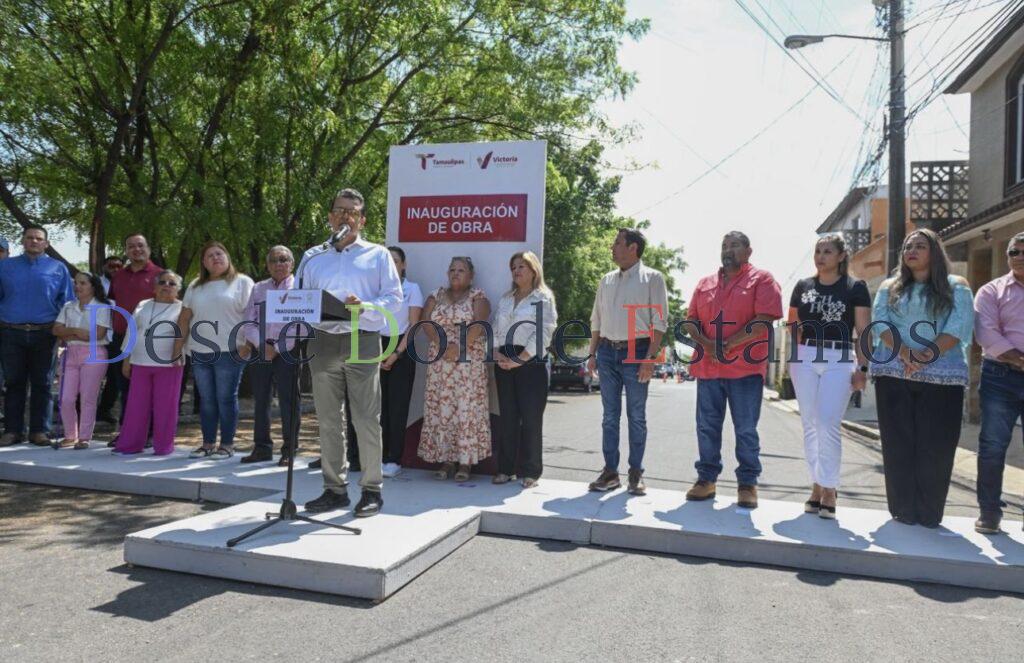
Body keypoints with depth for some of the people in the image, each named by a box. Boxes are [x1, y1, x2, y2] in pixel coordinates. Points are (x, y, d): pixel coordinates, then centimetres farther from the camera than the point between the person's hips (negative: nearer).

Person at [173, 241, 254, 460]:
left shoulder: (242, 282, 0)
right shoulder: (195, 287, 17)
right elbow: (184, 319, 17)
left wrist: (247, 344, -15)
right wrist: (176, 350, 12)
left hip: (229, 352, -5)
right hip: (200, 353, 5)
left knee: (226, 399, -1)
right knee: (206, 400, 10)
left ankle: (227, 445, 8)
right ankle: (208, 443, 19)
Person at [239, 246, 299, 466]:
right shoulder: (258, 289, 16)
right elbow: (249, 321, 9)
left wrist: (278, 348, -12)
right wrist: (260, 345, -8)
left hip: (287, 351, -4)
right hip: (259, 349, 5)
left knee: (287, 400, -3)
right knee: (260, 400, 8)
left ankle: (289, 450, 5)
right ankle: (262, 447, 18)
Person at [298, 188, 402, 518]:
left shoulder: (377, 254, 9)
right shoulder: (312, 257, 18)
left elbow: (394, 298, 2)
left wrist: (364, 307, -15)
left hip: (362, 343, -3)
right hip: (323, 342, 4)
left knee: (366, 420, -3)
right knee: (328, 420, 7)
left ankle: (372, 490, 6)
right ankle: (335, 488, 17)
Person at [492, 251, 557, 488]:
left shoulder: (543, 298, 1)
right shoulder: (506, 299, 18)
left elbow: (543, 333, -9)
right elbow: (495, 330, 14)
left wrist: (519, 360, -13)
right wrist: (499, 355, -4)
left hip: (532, 362, -5)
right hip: (505, 363, 5)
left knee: (531, 418, -3)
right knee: (507, 417, 6)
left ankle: (530, 471, 5)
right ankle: (506, 468, 13)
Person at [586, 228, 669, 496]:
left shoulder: (652, 278, -2)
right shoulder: (607, 280, 13)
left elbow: (659, 321, -7)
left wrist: (650, 359, -14)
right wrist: (593, 354, 10)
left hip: (636, 352, -5)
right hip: (608, 352, 5)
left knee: (637, 417, 4)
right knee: (609, 416, 8)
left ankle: (636, 474, 13)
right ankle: (610, 472, 15)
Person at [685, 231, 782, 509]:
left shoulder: (761, 280, 1)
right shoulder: (705, 283, 16)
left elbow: (763, 321, -10)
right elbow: (693, 320, 11)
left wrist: (727, 345, -14)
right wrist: (707, 344, -9)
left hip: (745, 368, -4)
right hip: (707, 366, 4)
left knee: (746, 429, 2)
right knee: (707, 427, 8)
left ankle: (747, 483, 13)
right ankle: (706, 478, 18)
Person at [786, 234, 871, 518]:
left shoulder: (855, 288, 4)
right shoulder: (803, 286, 12)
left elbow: (864, 332, 1)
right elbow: (792, 324, 20)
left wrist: (862, 368, -6)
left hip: (839, 360, -3)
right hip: (804, 359, 3)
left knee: (828, 426, -10)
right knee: (810, 426, 5)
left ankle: (829, 491, -1)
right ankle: (817, 486, 14)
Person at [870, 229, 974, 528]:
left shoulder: (955, 287, 9)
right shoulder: (889, 287, 15)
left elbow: (959, 326, -4)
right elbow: (880, 323, 1)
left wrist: (928, 356, -18)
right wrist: (907, 353, -16)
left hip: (941, 375, -1)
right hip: (894, 374, 2)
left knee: (936, 446, -1)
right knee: (898, 443, 1)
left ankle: (929, 513, 8)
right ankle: (903, 510, 8)